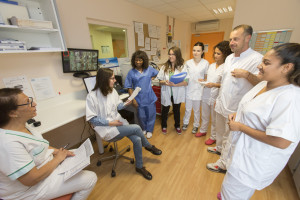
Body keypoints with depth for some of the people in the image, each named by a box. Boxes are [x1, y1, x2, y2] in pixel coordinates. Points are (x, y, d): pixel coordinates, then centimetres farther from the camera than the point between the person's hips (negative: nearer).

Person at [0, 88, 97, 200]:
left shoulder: (21, 126, -5)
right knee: (91, 178, -8)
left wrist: (57, 151, -1)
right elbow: (32, 179, -29)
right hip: (33, 188, -9)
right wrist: (58, 158, -16)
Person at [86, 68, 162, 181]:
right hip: (106, 128, -5)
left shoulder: (112, 91, 2)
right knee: (136, 128, -22)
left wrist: (125, 104, -8)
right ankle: (149, 146, 7)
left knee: (137, 140, -16)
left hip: (118, 121, 6)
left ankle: (139, 167, 11)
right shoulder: (92, 96, -15)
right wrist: (110, 123, -19)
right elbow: (91, 118, -13)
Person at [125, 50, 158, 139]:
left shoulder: (149, 69, 0)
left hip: (149, 97, 2)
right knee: (141, 116, 12)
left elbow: (158, 74, 19)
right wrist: (133, 99, -9)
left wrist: (150, 79, 5)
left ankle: (149, 130, 34)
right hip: (139, 98, -1)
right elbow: (129, 87, -3)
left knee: (151, 114, 11)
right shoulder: (131, 72, -5)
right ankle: (144, 129, 40)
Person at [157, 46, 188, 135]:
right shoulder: (164, 67, -1)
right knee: (165, 110, 15)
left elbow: (186, 82, -11)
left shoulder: (182, 67, -6)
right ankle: (164, 126, 41)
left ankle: (177, 126, 44)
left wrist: (175, 84, -25)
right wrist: (164, 82, -21)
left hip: (177, 94, 0)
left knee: (176, 110, 18)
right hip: (166, 93, 1)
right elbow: (160, 81, 1)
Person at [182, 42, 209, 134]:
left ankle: (196, 125, 33)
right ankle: (185, 122, 37)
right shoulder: (188, 62, 4)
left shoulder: (205, 63, -2)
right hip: (189, 89, 2)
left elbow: (206, 77, 4)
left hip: (198, 90, -1)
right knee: (188, 109, 14)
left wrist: (203, 80, -13)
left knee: (196, 110, 11)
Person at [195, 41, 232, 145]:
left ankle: (213, 137, 29)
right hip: (206, 94, 6)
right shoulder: (211, 65, 7)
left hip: (216, 97, -6)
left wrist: (214, 84, -23)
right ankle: (203, 131, 41)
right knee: (204, 115, 21)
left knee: (214, 119, 10)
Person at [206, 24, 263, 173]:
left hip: (234, 109, -7)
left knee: (229, 137, 8)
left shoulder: (257, 59, -15)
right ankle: (219, 148, 48)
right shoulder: (229, 58, 9)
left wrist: (246, 74, -36)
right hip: (221, 104, 7)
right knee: (220, 131, 24)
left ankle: (223, 164, 26)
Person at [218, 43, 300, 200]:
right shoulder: (264, 84, 0)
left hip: (254, 162, -8)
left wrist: (240, 127, -23)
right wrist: (237, 115, -1)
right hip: (243, 149, 8)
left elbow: (281, 142, -30)